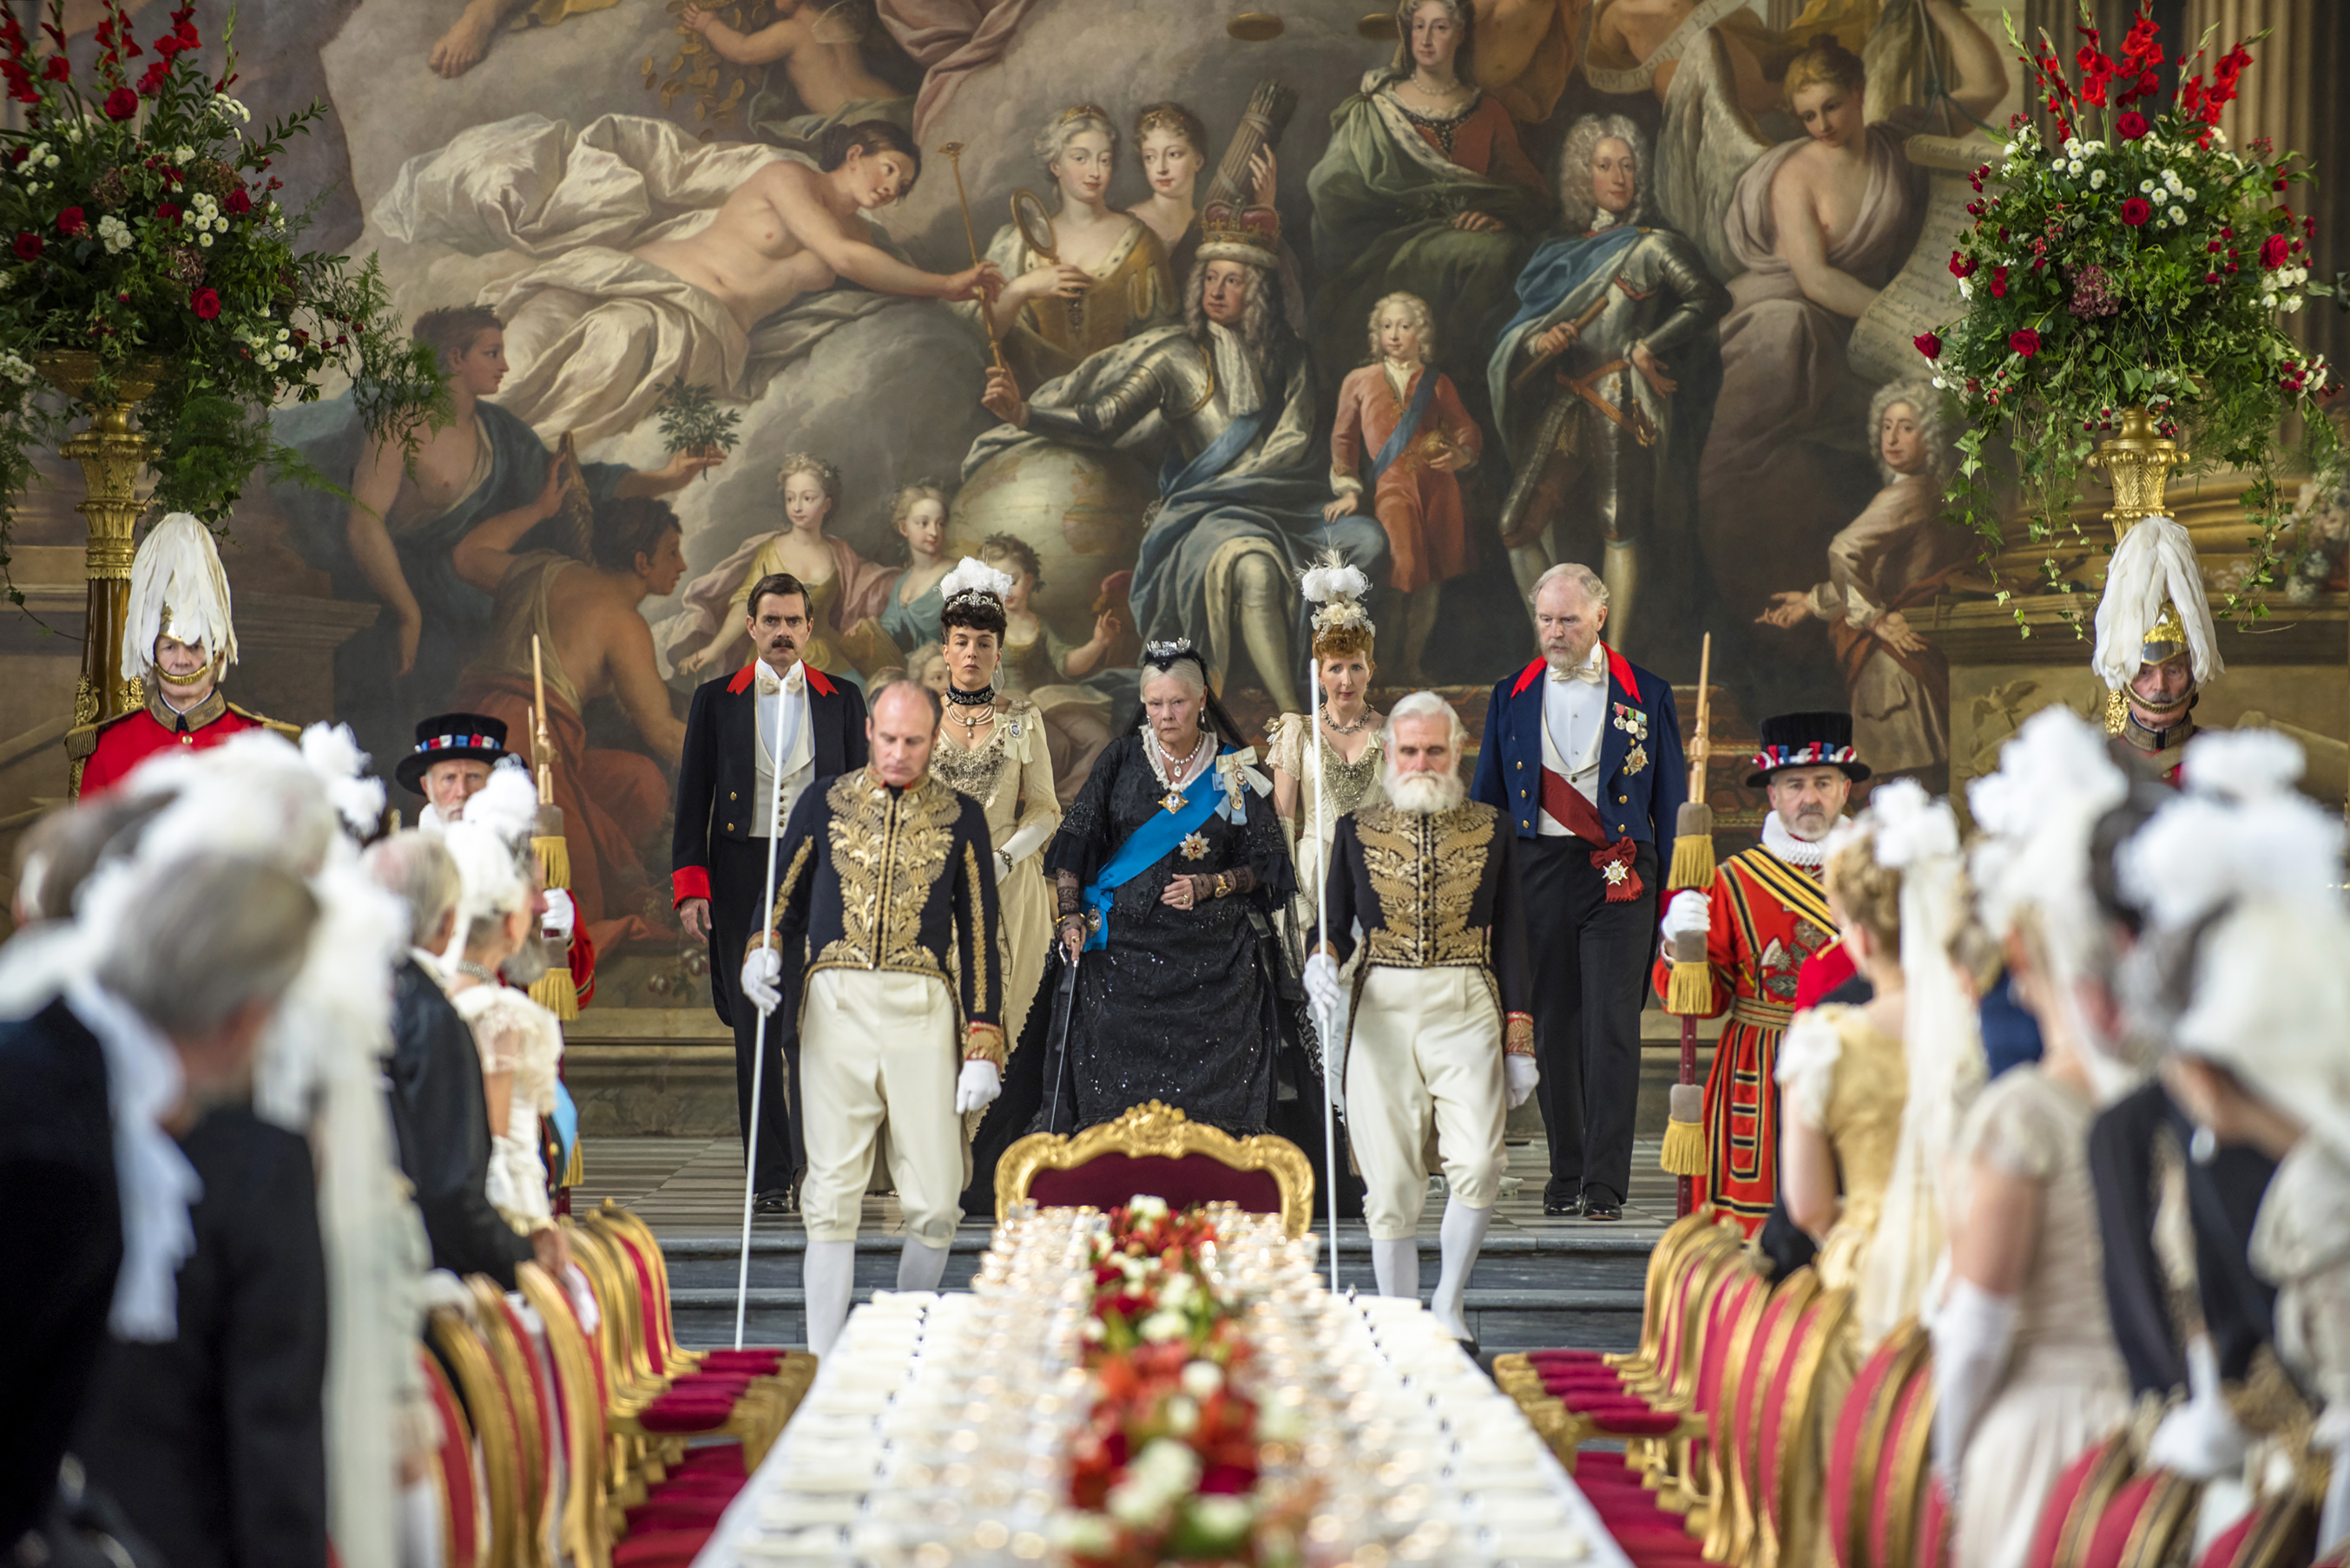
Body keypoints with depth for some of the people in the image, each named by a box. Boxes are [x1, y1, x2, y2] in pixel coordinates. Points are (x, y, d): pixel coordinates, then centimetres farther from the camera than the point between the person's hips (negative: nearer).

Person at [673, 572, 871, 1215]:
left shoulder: (842, 700, 10)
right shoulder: (715, 700, 9)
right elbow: (692, 800, 7)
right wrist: (690, 886, -3)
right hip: (742, 878, 0)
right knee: (754, 1030, 2)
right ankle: (770, 1178, 7)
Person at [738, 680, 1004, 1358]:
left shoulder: (960, 817, 8)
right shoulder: (824, 804, 10)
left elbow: (979, 937, 8)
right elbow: (786, 901, 16)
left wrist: (983, 1048, 2)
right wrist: (765, 954, -7)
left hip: (923, 1010, 0)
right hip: (836, 1005, 0)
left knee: (935, 1202, -4)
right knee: (832, 1193, -3)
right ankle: (823, 1361, 1)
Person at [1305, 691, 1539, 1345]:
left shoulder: (1492, 831, 9)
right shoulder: (1357, 830, 9)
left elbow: (1510, 941, 10)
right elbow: (1334, 926, 11)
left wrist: (1520, 1044, 6)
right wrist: (1322, 963, -14)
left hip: (1467, 1012, 0)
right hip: (1382, 1016, 1)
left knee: (1478, 1163, -18)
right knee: (1391, 1183, -3)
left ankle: (1449, 1304, 1)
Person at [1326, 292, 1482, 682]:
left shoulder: (1437, 384, 14)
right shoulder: (1359, 381, 11)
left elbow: (1468, 430, 16)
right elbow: (1344, 437, 12)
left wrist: (1461, 455, -6)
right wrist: (1348, 490, 3)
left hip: (1438, 487, 3)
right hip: (1392, 488, -3)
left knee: (1431, 578, 3)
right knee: (1401, 572, -19)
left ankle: (1413, 663, 13)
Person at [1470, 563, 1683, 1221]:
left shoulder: (1646, 695, 6)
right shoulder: (1511, 697, 12)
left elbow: (1670, 801, 6)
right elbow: (1487, 798, 14)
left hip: (1619, 875, -2)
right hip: (1537, 870, 2)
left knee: (1611, 1025, -7)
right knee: (1553, 1025, 5)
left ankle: (1605, 1182, -6)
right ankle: (1566, 1173, 14)